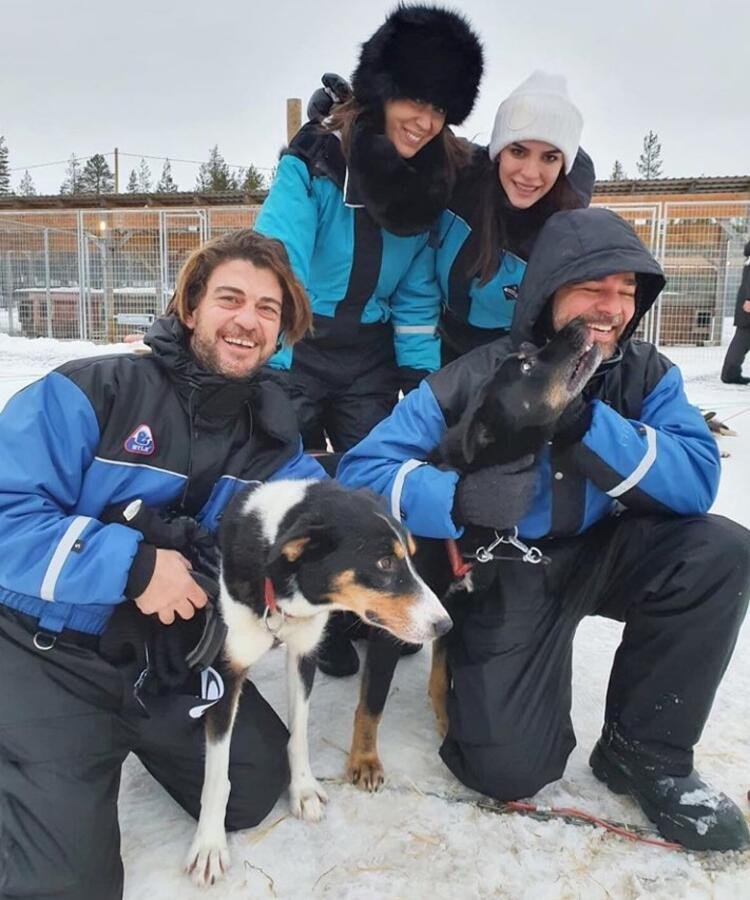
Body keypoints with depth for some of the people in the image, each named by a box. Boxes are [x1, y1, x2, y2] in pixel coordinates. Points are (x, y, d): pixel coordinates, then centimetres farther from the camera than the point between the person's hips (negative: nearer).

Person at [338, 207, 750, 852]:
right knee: (508, 770, -15)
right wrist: (458, 500, -41)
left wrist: (586, 425, -32)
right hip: (506, 574, -3)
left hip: (602, 554, 4)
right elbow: (362, 471, -22)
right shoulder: (474, 381, -18)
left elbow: (698, 479, -21)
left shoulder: (646, 374, -8)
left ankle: (645, 753, -5)